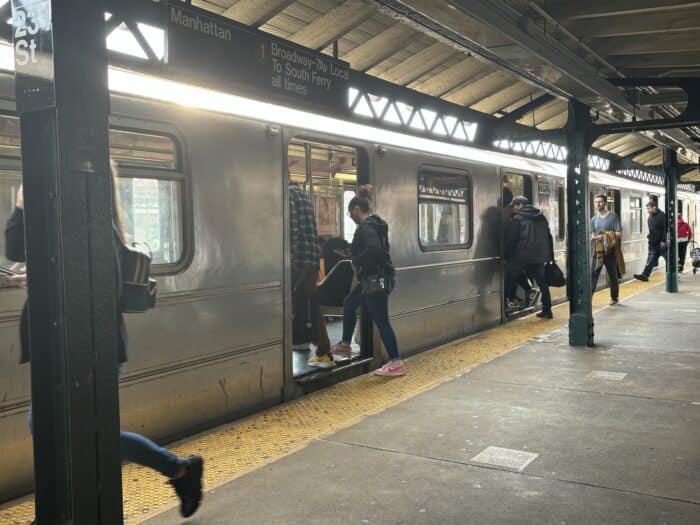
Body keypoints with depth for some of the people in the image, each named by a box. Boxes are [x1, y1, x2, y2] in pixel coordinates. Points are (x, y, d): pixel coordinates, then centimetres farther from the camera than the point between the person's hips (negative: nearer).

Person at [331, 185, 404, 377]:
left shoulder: (365, 227, -18)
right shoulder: (376, 223, 12)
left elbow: (373, 249, -34)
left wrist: (357, 262, -19)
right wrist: (355, 256, 10)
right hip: (379, 276, 11)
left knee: (381, 320, -5)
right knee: (349, 303, 24)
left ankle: (396, 363, 1)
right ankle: (345, 345, 36)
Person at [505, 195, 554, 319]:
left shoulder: (518, 218, -4)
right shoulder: (541, 217, 16)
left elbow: (511, 239, -8)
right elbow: (549, 237, 17)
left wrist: (508, 254, 1)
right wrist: (550, 256, 18)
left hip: (525, 257, -6)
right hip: (541, 255, 6)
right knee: (542, 282, 10)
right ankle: (547, 310, 10)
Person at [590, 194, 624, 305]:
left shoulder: (613, 217, -3)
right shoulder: (594, 219, 12)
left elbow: (619, 234, -8)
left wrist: (605, 236, -18)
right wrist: (595, 237, -9)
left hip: (611, 251, -4)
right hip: (598, 250, 4)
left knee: (613, 275, 9)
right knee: (593, 274, -5)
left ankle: (614, 298, 23)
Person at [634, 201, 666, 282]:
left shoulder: (662, 216, -14)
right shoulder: (650, 217, 12)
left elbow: (665, 229, -18)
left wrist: (663, 241, -20)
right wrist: (650, 237, 12)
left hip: (661, 243, -8)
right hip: (653, 243, 8)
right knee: (650, 260, 2)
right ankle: (645, 275, -2)